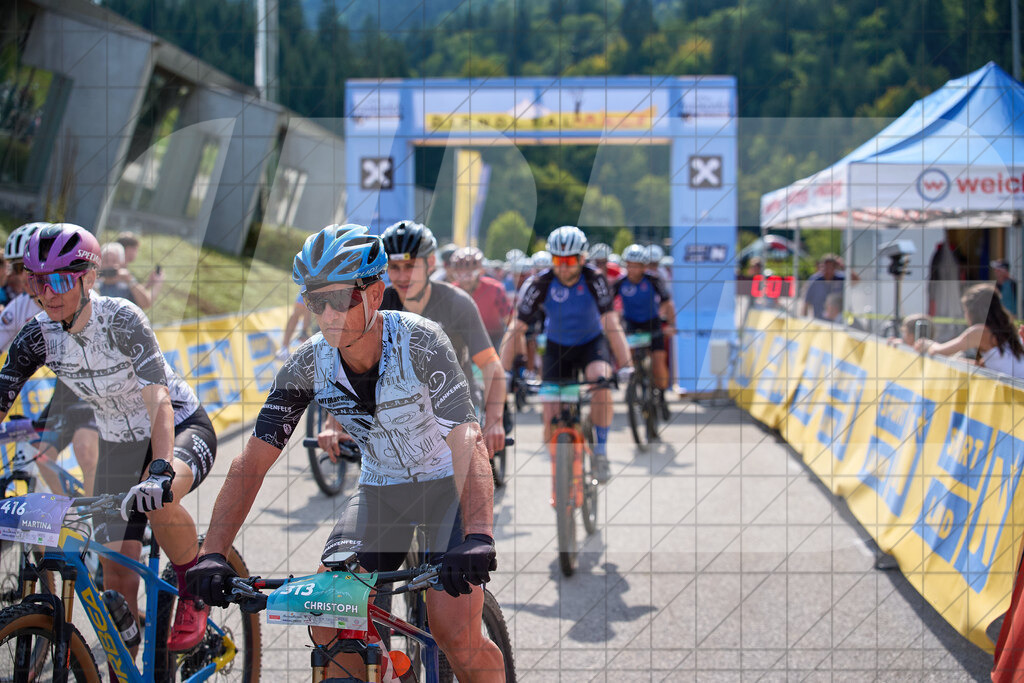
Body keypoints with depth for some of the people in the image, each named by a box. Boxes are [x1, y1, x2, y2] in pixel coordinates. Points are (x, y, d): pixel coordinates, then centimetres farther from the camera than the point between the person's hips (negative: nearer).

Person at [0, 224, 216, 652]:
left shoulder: (122, 320, -27)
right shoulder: (38, 336, -13)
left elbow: (158, 400, -36)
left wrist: (160, 471, -51)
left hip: (181, 429, -5)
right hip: (119, 446, 5)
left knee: (157, 499, -38)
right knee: (116, 576, -6)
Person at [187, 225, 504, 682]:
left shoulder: (419, 342, -26)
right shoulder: (309, 365, -15)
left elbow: (467, 442, -36)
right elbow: (253, 459, -16)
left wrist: (477, 535, -52)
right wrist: (212, 554, -28)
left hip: (449, 484, -4)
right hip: (381, 487, 4)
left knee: (454, 633, -19)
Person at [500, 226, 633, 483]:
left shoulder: (595, 280, -24)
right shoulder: (540, 284, -23)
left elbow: (611, 324, -29)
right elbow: (516, 329, -22)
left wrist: (625, 365, -41)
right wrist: (504, 372, -32)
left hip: (592, 343, -1)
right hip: (557, 347, 1)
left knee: (601, 381, -33)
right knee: (551, 419, -10)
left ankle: (601, 451, -16)